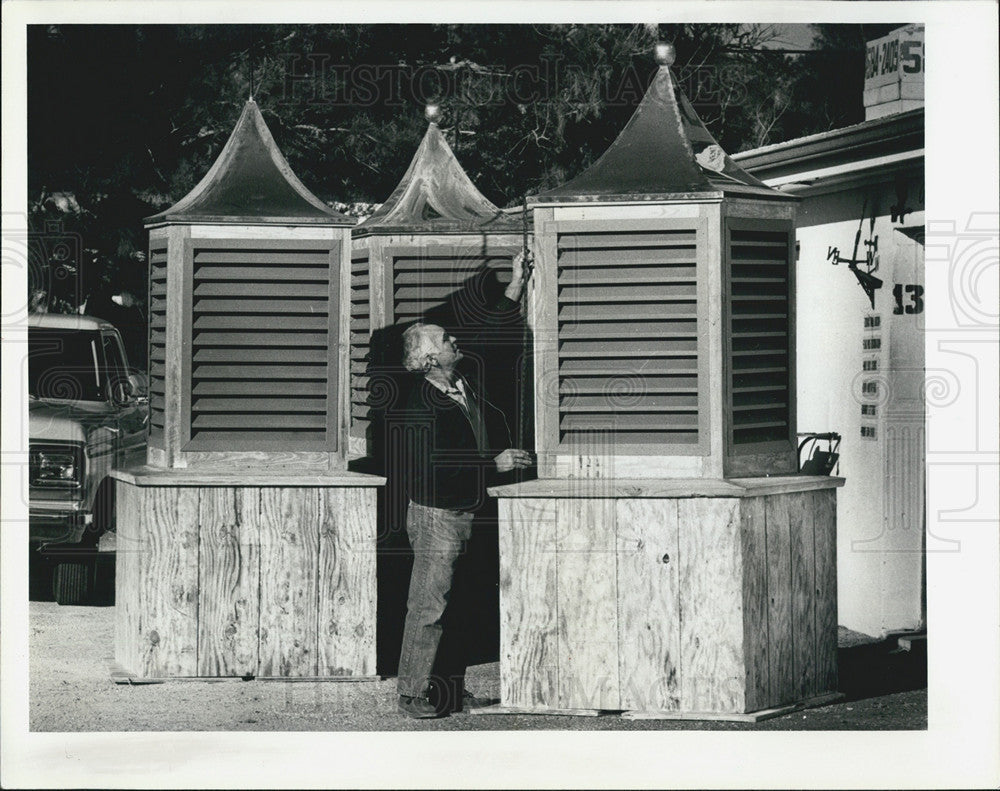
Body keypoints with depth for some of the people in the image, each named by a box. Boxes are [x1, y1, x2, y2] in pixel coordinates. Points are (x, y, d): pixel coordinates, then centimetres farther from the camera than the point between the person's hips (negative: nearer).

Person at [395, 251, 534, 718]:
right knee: (428, 608, -5)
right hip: (436, 517, -8)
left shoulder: (468, 384, 8)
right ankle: (412, 696, 1)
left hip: (467, 516, 8)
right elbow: (436, 467, -22)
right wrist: (495, 463, -19)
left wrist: (514, 290, 18)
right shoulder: (422, 407, -16)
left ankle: (451, 689, 20)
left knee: (459, 610, 12)